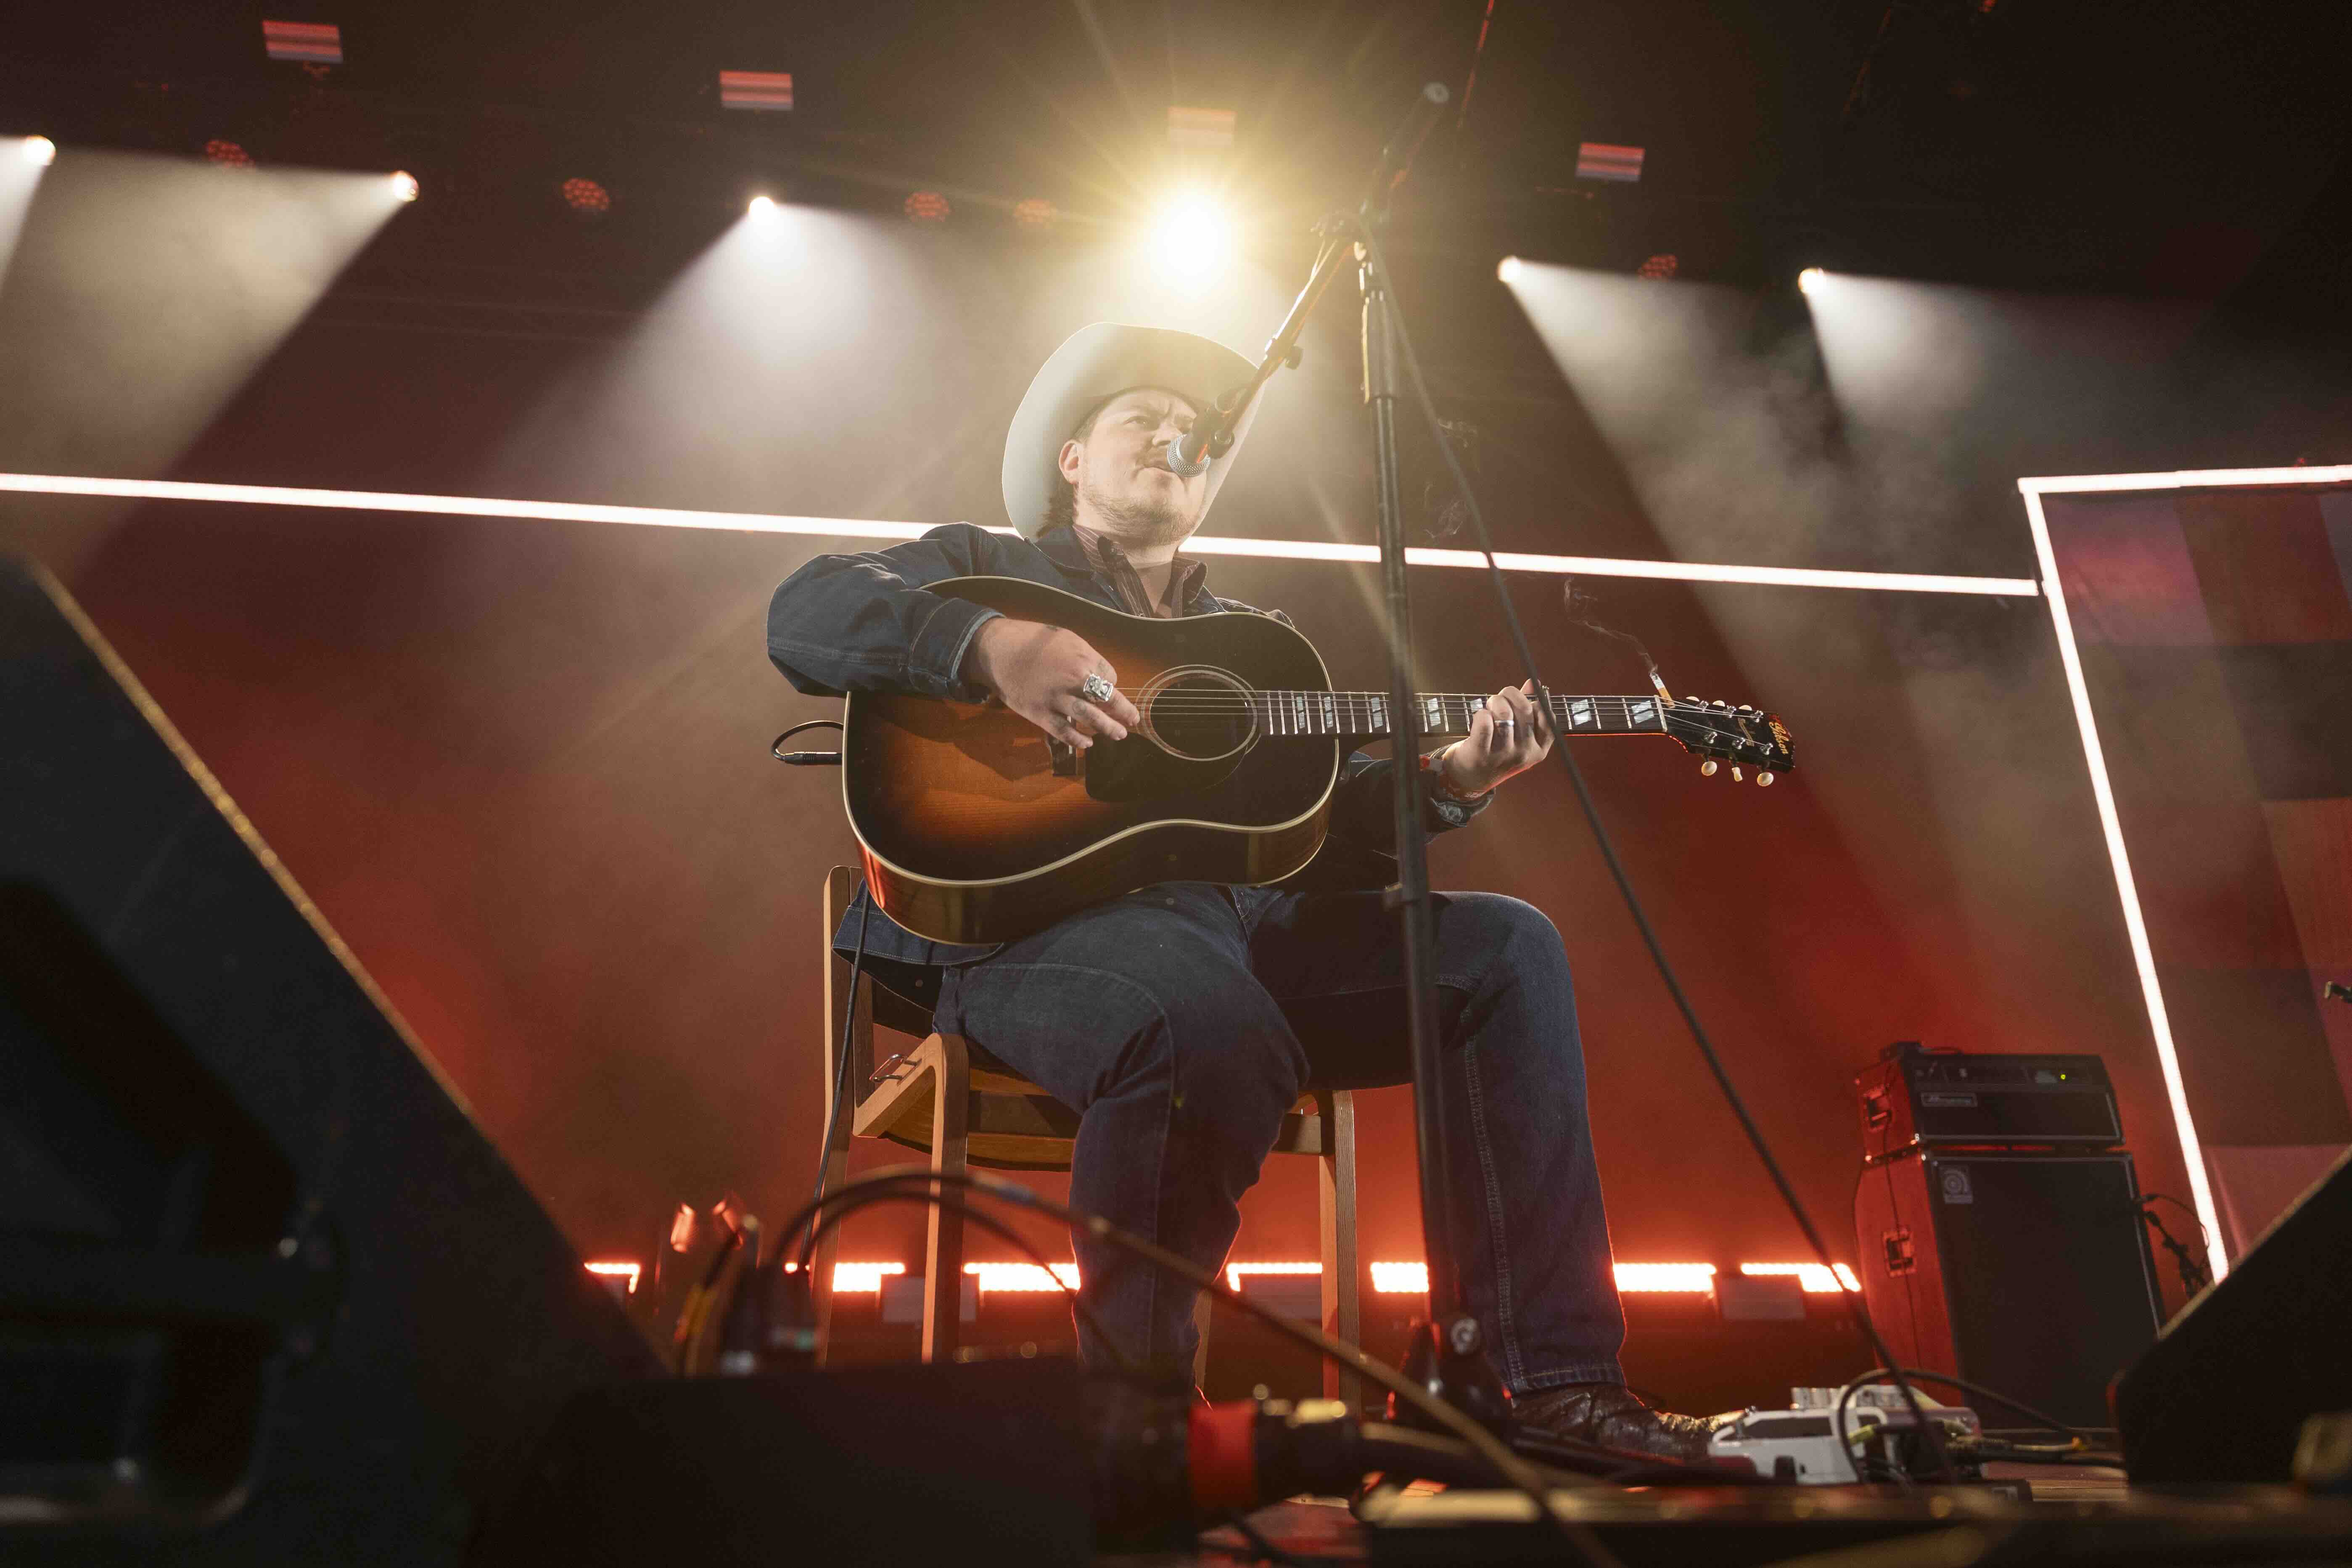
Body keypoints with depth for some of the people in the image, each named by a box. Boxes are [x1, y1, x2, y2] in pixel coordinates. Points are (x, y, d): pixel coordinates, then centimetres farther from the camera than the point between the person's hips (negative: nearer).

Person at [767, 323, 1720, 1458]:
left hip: (1246, 919, 6)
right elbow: (804, 614, -3)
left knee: (1504, 946, -9)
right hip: (1030, 914, -5)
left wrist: (1448, 783, -1)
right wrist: (992, 644, -19)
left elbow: (1334, 836, 19)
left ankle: (1556, 1373, -9)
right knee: (1214, 1022, -38)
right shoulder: (983, 565, 17)